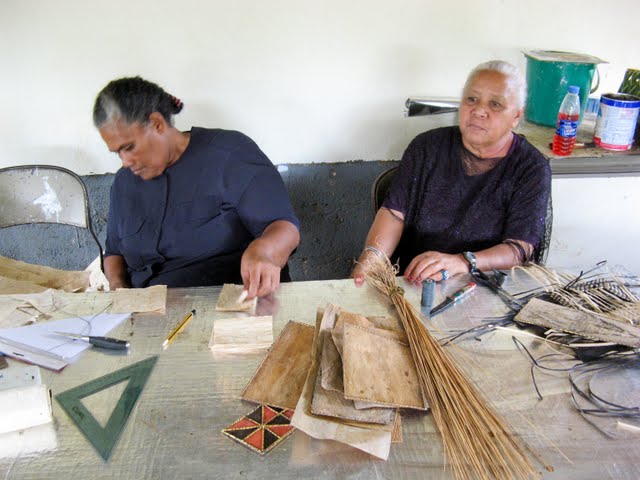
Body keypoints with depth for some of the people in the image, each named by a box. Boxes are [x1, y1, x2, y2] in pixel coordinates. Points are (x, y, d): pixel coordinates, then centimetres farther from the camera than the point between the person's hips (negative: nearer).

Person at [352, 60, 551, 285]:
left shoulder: (532, 168, 0)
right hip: (413, 282, 2)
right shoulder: (426, 147, 8)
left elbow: (520, 248, -8)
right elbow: (394, 211, 2)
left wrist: (461, 262, -27)